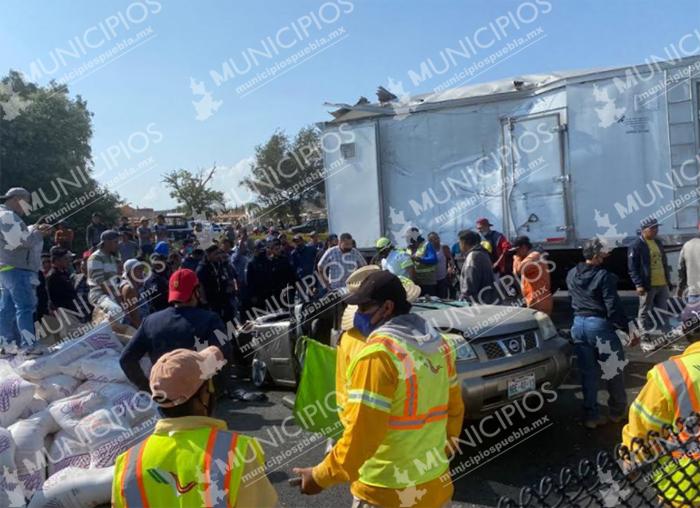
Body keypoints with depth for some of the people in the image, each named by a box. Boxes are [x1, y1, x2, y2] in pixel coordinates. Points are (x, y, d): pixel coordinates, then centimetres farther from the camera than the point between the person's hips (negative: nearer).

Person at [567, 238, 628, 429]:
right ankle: (618, 411, 28)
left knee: (588, 373, 11)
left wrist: (599, 260, 25)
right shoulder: (604, 276, -16)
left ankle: (591, 415, 14)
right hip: (600, 325, -6)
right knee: (614, 369, 14)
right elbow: (613, 307, -17)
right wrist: (627, 328, -11)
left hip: (578, 324, 6)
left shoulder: (571, 275, 2)